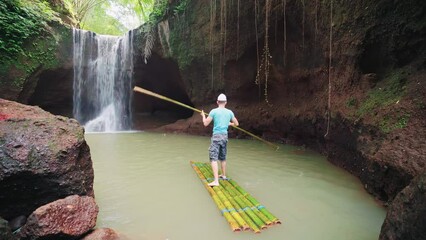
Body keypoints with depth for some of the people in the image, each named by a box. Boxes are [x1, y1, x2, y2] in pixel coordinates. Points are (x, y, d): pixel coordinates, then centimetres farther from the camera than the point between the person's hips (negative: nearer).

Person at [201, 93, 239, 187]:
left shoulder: (214, 111, -7)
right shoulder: (229, 112, 5)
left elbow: (205, 124, -3)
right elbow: (236, 124, 14)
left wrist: (203, 115, 16)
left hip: (216, 135, -5)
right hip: (225, 136, 5)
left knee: (213, 158, -8)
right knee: (223, 157, 21)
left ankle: (216, 181, -16)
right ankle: (223, 175, 36)